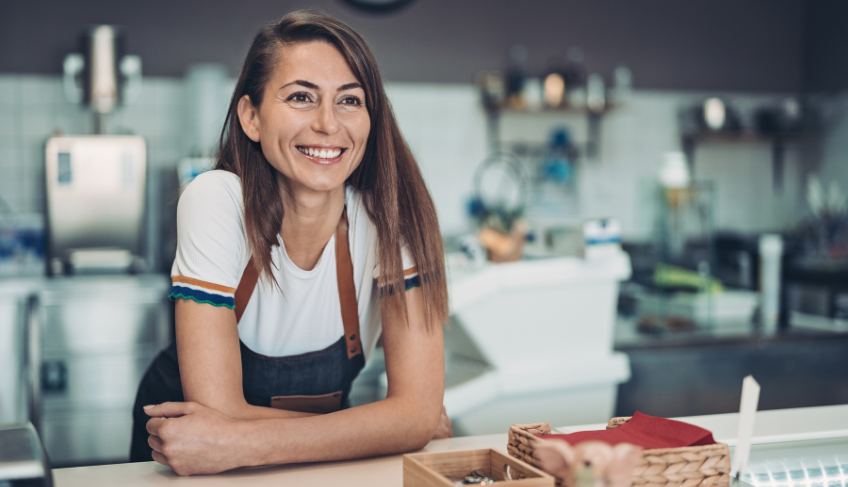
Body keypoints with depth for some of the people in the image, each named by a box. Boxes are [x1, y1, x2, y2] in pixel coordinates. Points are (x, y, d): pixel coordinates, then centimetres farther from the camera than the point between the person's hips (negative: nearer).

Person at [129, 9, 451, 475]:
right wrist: (389, 426, -22)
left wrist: (241, 442, -32)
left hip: (314, 462, 1)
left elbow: (418, 409, -22)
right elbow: (221, 412, -25)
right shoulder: (214, 201, -23)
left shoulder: (392, 210, -19)